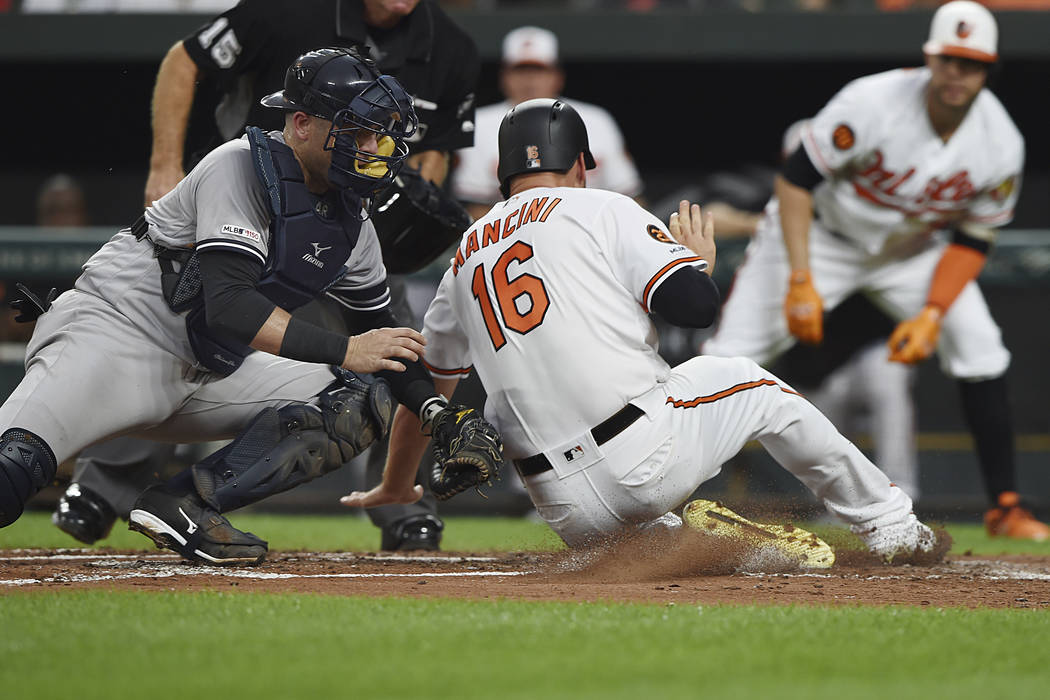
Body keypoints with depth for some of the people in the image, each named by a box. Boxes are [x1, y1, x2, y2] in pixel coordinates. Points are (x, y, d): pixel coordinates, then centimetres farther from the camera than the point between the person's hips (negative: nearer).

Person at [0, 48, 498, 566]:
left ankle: (181, 504, -16)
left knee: (365, 400, -7)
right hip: (118, 326, -8)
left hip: (213, 370, 8)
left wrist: (437, 411, 0)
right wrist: (343, 351, -31)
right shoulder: (242, 167, -16)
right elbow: (228, 304, -28)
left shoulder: (352, 223, 7)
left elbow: (380, 333, 18)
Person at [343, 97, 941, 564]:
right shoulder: (602, 209, 4)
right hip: (649, 456, -4)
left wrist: (393, 489, 44)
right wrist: (701, 260, 18)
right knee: (748, 382, 21)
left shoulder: (466, 257, 20)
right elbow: (697, 305, -7)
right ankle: (889, 524, 27)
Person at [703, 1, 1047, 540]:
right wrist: (801, 284, -28)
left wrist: (932, 315, -22)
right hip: (822, 235, -3)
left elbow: (971, 242, -8)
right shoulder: (873, 103, -32)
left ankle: (1005, 509, -3)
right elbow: (795, 181, -23)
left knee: (979, 349, -14)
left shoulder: (1001, 145, -20)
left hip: (915, 250, 3)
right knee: (730, 355, -14)